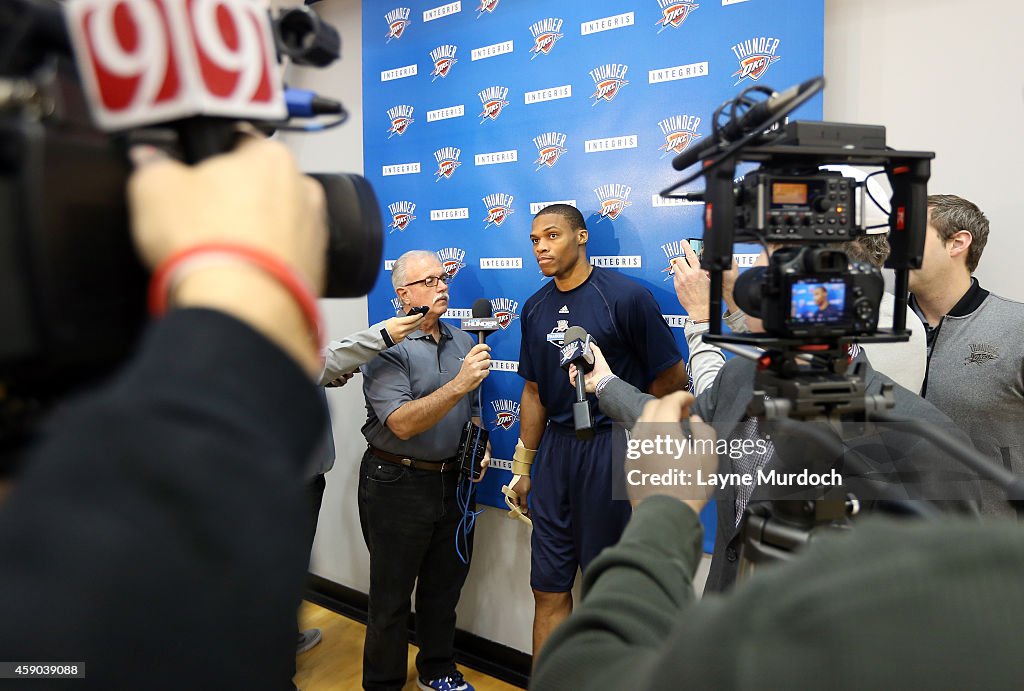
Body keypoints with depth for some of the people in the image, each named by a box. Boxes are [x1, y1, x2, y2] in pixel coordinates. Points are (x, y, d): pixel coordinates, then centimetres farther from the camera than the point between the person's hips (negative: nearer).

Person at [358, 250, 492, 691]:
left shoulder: (461, 341, 6)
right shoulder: (387, 348, -15)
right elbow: (402, 423, -26)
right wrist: (459, 383, -34)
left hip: (452, 481, 6)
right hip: (398, 484, -6)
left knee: (445, 586, 20)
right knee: (391, 594, 10)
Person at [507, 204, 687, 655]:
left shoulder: (625, 296, -11)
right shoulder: (535, 308, 8)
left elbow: (672, 377, -8)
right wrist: (523, 467, 15)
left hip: (611, 450, -5)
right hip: (554, 450, 5)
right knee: (548, 588, 13)